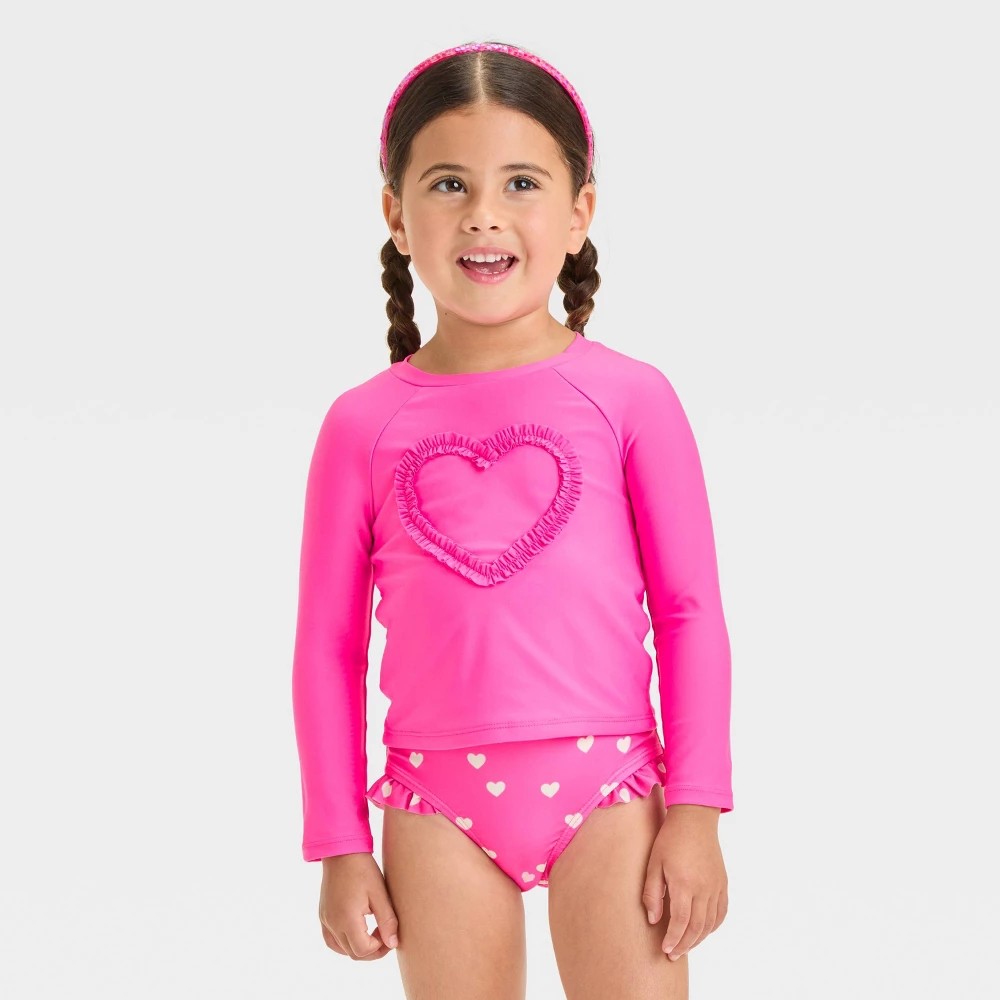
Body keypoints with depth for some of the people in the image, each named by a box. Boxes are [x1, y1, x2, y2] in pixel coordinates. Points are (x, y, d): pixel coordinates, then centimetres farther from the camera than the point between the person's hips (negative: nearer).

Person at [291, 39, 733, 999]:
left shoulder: (629, 398, -1)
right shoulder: (364, 424, 2)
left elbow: (690, 609, 1)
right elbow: (328, 643, 6)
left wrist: (696, 811, -3)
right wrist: (340, 846, 5)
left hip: (606, 784, -1)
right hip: (439, 805, 1)